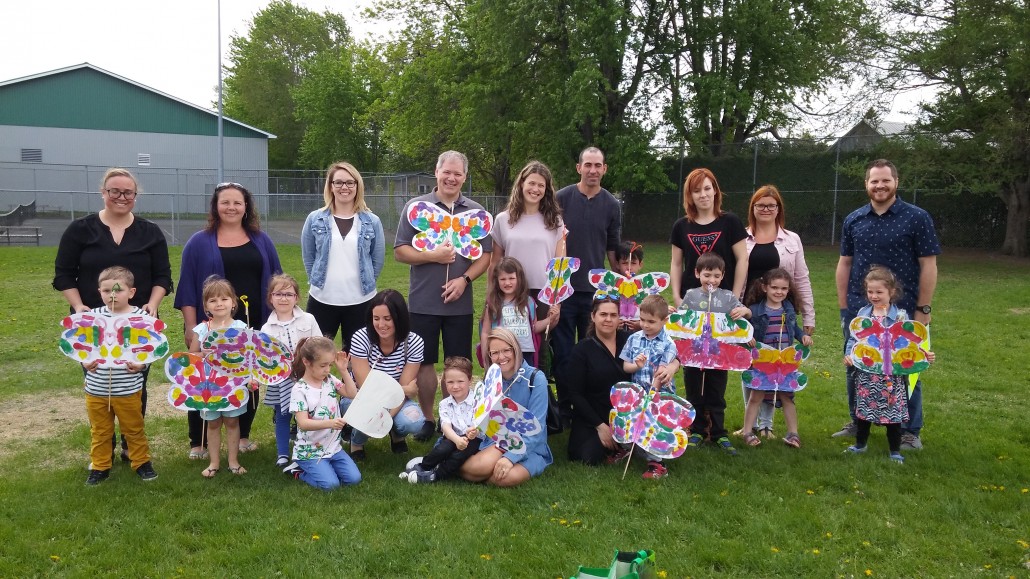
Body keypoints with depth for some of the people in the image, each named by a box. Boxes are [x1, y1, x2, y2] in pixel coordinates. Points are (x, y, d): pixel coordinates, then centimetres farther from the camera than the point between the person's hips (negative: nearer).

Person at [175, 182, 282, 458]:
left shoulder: (261, 240, 9)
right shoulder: (199, 243, 0)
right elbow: (188, 287, -2)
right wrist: (191, 326, -8)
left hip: (254, 326, 3)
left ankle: (243, 436, 26)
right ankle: (197, 443, 15)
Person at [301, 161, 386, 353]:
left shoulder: (372, 221, 1)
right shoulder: (315, 219, 1)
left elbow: (378, 259, 8)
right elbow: (308, 257, 9)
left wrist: (365, 284, 7)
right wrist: (318, 282, 7)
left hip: (360, 301, 0)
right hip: (322, 300, 0)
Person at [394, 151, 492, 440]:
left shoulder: (476, 212, 6)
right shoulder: (416, 207, 0)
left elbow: (486, 255, 5)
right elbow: (400, 251, -1)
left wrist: (464, 279, -11)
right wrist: (432, 256, -15)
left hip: (460, 302, 1)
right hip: (423, 302, -1)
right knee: (424, 362, 7)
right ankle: (427, 419, 22)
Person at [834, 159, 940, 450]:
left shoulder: (917, 218, -5)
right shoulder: (853, 220, 6)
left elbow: (928, 266, -5)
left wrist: (923, 310, -8)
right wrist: (843, 308, 6)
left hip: (902, 312, -3)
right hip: (858, 312, 4)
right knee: (856, 370, 12)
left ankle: (910, 432, 18)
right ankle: (858, 423, 28)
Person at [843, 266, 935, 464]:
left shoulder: (900, 316, -5)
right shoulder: (863, 314, 2)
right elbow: (853, 339, 7)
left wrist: (924, 355, -18)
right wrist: (848, 355, -7)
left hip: (892, 375, -2)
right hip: (866, 374, 3)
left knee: (893, 411, 6)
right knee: (863, 409, 13)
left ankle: (895, 451, 20)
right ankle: (860, 444, 31)